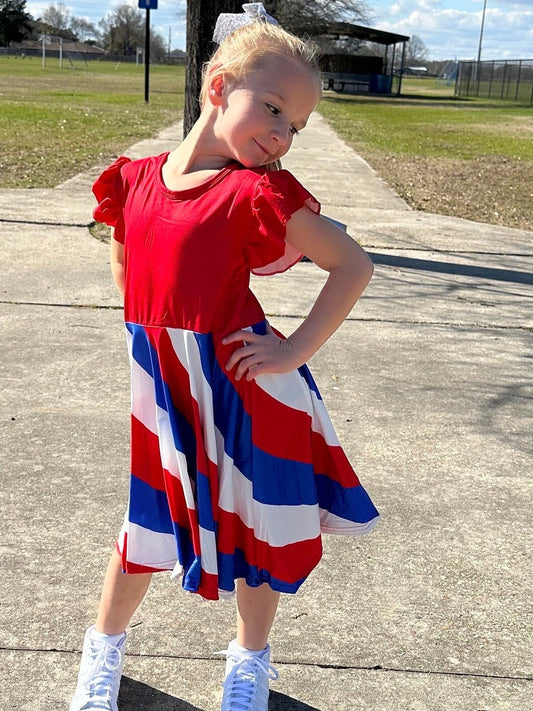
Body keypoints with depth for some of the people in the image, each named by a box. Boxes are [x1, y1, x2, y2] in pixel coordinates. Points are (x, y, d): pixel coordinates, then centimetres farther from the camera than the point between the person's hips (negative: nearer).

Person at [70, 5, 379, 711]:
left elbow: (354, 264, -14)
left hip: (239, 386, -3)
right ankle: (105, 645, 44)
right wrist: (146, 325, 7)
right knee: (146, 518, 20)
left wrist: (295, 351, -17)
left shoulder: (259, 193, -15)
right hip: (155, 386, 4)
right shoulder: (137, 179, -2)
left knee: (253, 524, 14)